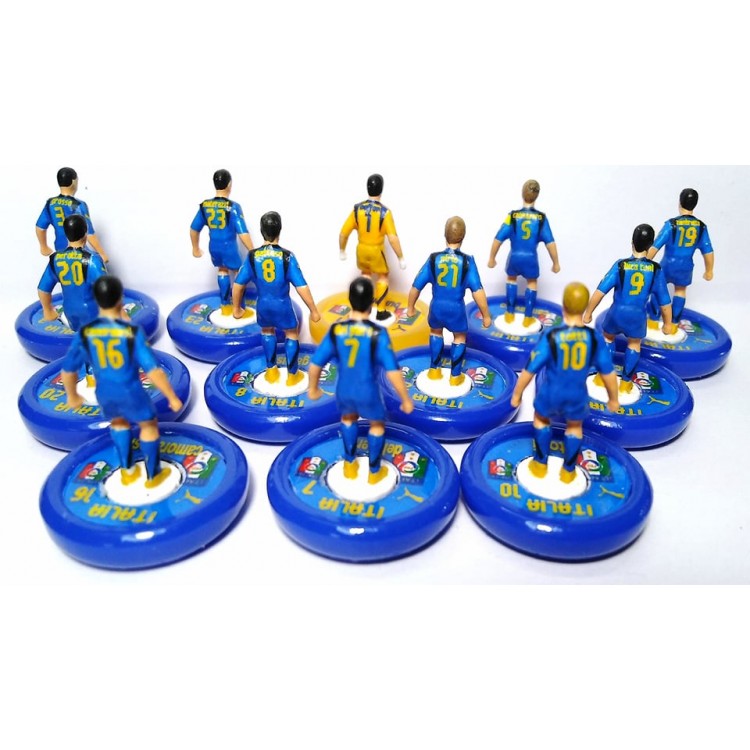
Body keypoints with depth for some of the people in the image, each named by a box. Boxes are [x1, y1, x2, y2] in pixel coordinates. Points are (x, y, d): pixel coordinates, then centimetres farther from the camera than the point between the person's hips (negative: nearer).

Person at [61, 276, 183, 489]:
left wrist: (72, 395, 19)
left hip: (105, 395, 3)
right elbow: (154, 371, -23)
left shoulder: (84, 333, -12)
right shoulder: (132, 332, -22)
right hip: (131, 393, -3)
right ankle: (153, 476, 37)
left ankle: (127, 471, 42)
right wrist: (172, 397, -12)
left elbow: (68, 370, -1)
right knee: (149, 425, 24)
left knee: (118, 422, 34)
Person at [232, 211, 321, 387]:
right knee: (291, 334, 21)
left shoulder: (252, 256, -11)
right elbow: (302, 287, -19)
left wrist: (236, 307, 9)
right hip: (282, 305, -2)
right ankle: (292, 375, 28)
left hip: (263, 305, 2)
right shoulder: (287, 256, -18)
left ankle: (271, 371, 35)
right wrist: (313, 310, -10)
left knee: (267, 331, 29)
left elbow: (238, 284, -6)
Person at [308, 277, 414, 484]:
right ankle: (375, 472, 41)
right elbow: (392, 371, -23)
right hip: (368, 393, -2)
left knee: (348, 418, 35)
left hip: (344, 391, 3)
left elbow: (315, 364, -6)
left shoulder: (336, 330, -14)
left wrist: (313, 388, 12)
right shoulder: (377, 333, -23)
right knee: (377, 424, 27)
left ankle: (350, 465, 46)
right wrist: (405, 399, -11)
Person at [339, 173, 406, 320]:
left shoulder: (357, 208, -9)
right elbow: (393, 238, -23)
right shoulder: (384, 212, -19)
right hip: (376, 250, -3)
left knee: (365, 273, 28)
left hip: (362, 249, 3)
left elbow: (343, 233, -5)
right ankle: (380, 311, 14)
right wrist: (401, 258, -14)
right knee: (383, 277, 16)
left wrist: (342, 251, 10)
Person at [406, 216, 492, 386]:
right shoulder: (467, 261, -12)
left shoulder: (434, 258, -7)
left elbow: (416, 286, -3)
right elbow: (478, 291, -16)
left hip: (437, 306, 2)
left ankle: (434, 370, 34)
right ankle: (455, 376, 28)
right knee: (460, 337, 23)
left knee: (436, 331, 30)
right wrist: (486, 315, -7)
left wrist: (410, 308, 12)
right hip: (456, 308, -2)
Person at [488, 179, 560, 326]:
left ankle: (509, 314, 30)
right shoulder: (541, 218, -9)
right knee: (531, 283, 24)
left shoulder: (513, 216, -10)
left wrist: (492, 259, 5)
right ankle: (528, 318, 27)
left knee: (512, 279, 28)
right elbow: (550, 243, -8)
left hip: (514, 257, 0)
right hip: (531, 258, 0)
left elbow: (498, 239, -9)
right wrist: (556, 263, 3)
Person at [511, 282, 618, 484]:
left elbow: (529, 370, -15)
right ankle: (568, 471, 43)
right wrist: (613, 399, 13)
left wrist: (517, 393, 1)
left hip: (551, 394, -2)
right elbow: (608, 373, -4)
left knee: (541, 419, 30)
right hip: (577, 396, 2)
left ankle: (540, 465, 40)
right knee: (575, 427, 30)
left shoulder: (551, 337, -22)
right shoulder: (594, 338, -14)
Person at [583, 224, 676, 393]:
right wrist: (668, 323, 12)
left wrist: (588, 312, -3)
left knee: (608, 337, 26)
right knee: (634, 344, 25)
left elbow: (600, 291, -14)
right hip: (638, 316, 1)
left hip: (617, 313, -1)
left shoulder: (621, 265, -13)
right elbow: (664, 301, -1)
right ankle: (626, 382, 31)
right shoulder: (656, 269, -8)